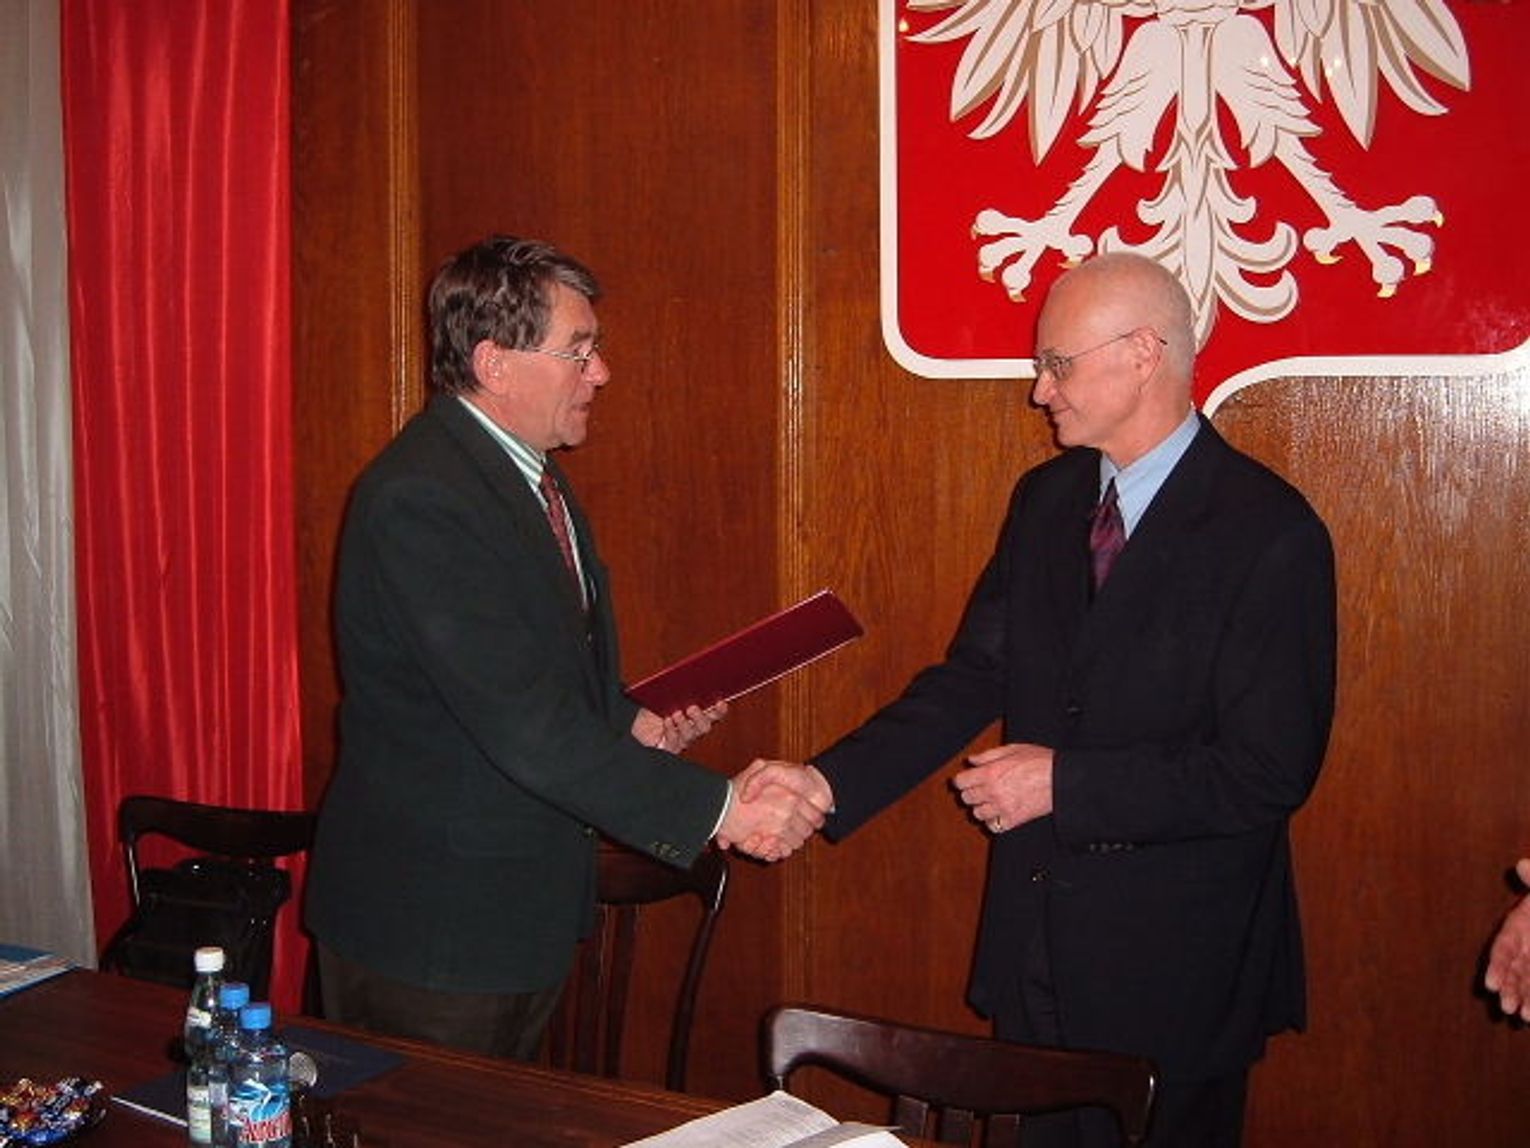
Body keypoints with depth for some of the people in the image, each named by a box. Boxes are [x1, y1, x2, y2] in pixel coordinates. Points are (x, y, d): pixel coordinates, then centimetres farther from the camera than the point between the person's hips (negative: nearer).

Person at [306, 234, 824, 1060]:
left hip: (527, 910, 9)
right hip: (429, 929, -9)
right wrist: (716, 808, -26)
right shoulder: (417, 498, -24)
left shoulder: (528, 470, 8)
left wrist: (631, 724, 2)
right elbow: (523, 725, -29)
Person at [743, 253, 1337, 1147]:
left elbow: (1270, 770, -20)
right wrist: (831, 783, -12)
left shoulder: (1270, 533, -16)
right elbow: (973, 678, 1)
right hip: (1035, 940, 6)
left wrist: (1066, 781, -19)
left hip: (1171, 968, -6)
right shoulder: (1045, 500, 5)